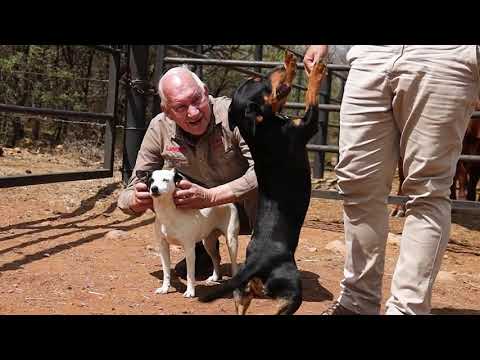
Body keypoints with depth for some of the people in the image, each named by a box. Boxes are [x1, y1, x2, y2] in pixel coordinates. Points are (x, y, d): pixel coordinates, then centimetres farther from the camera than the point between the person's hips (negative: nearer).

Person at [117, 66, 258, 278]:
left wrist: (209, 196, -44)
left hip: (250, 209, -4)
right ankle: (203, 250, 4)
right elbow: (128, 196, -11)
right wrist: (137, 201, -36)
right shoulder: (159, 129, -14)